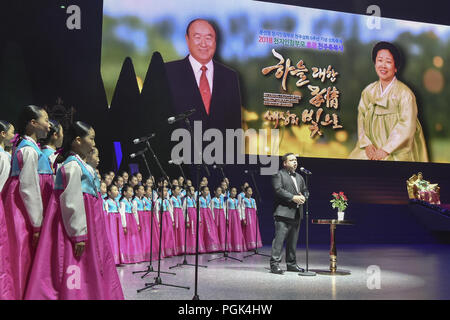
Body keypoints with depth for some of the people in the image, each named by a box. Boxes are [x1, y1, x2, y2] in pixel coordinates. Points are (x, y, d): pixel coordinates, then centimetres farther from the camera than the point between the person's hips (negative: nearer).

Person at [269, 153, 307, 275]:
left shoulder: (299, 177, 25)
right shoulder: (278, 175, 0)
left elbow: (305, 190, 24)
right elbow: (278, 190, -13)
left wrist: (303, 197, 0)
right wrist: (293, 198, -18)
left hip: (297, 213, 7)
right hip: (283, 213, -7)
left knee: (293, 240, 11)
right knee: (279, 238, -12)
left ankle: (291, 263, 18)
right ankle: (275, 263, -10)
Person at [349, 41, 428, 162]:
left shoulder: (405, 93, -8)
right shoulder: (369, 91, 8)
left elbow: (406, 126, -13)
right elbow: (361, 118, 5)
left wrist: (385, 150, -16)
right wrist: (367, 144, -9)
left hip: (398, 150, -5)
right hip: (373, 146, 5)